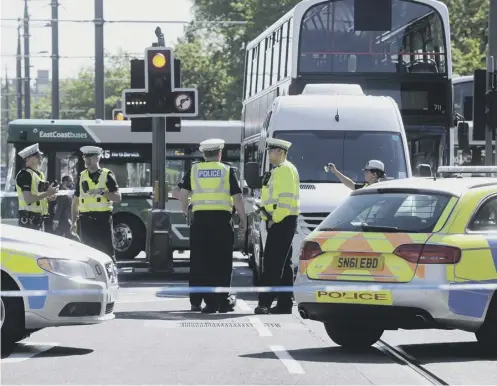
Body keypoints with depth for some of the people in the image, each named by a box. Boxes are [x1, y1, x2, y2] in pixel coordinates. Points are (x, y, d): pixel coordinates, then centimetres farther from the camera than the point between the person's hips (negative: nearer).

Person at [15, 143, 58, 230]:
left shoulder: (40, 174, 17)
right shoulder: (25, 175, -13)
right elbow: (28, 199, -22)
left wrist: (48, 197, 6)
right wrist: (47, 193, -18)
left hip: (39, 217, 10)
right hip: (29, 217, -10)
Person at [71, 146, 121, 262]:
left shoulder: (107, 175, 2)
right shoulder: (81, 177, 14)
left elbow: (118, 198, -2)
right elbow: (76, 201, 17)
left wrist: (102, 192, -17)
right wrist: (74, 221, 11)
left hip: (103, 218, -4)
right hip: (85, 219, 4)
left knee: (107, 250, -5)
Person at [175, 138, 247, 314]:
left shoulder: (194, 170, 8)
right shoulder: (227, 170, 3)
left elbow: (181, 193, 6)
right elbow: (237, 198, -1)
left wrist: (185, 210, 24)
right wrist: (243, 220, 7)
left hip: (200, 220, 2)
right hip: (222, 220, -2)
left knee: (200, 262, 6)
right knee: (221, 262, 3)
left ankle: (196, 301, 7)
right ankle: (222, 301, 2)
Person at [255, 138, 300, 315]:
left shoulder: (285, 169, -11)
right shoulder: (278, 170, 22)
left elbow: (286, 198, -20)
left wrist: (275, 218, -19)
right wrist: (271, 217, 17)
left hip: (282, 222, -11)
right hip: (279, 222, 11)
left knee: (272, 263, -14)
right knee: (282, 264, 11)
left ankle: (265, 302, -18)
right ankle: (285, 303, 14)